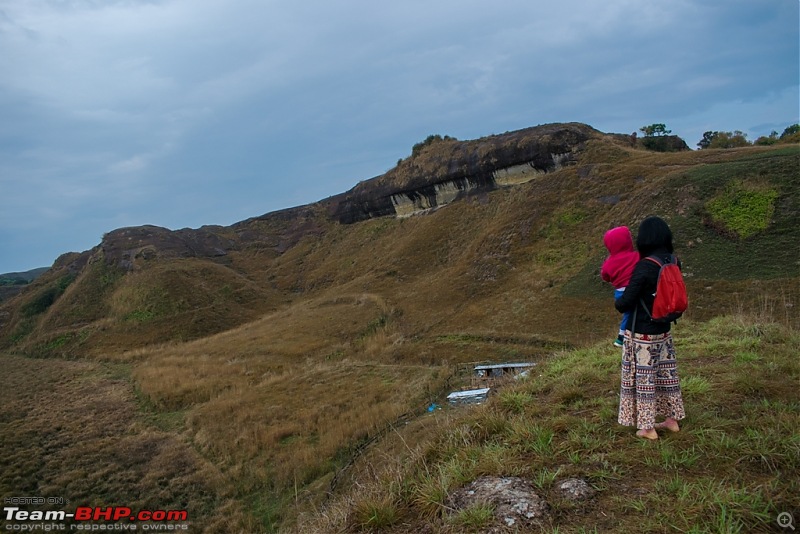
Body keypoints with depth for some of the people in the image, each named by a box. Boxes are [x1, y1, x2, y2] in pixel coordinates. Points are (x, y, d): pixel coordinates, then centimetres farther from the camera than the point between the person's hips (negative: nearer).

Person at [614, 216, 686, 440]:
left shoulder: (644, 267, -23)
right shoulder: (673, 262, -1)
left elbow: (626, 302, -20)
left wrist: (618, 302, 1)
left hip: (641, 332, -7)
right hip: (663, 330, 7)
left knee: (644, 377, 5)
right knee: (666, 373, 18)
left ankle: (647, 428, 14)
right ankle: (672, 419, 31)